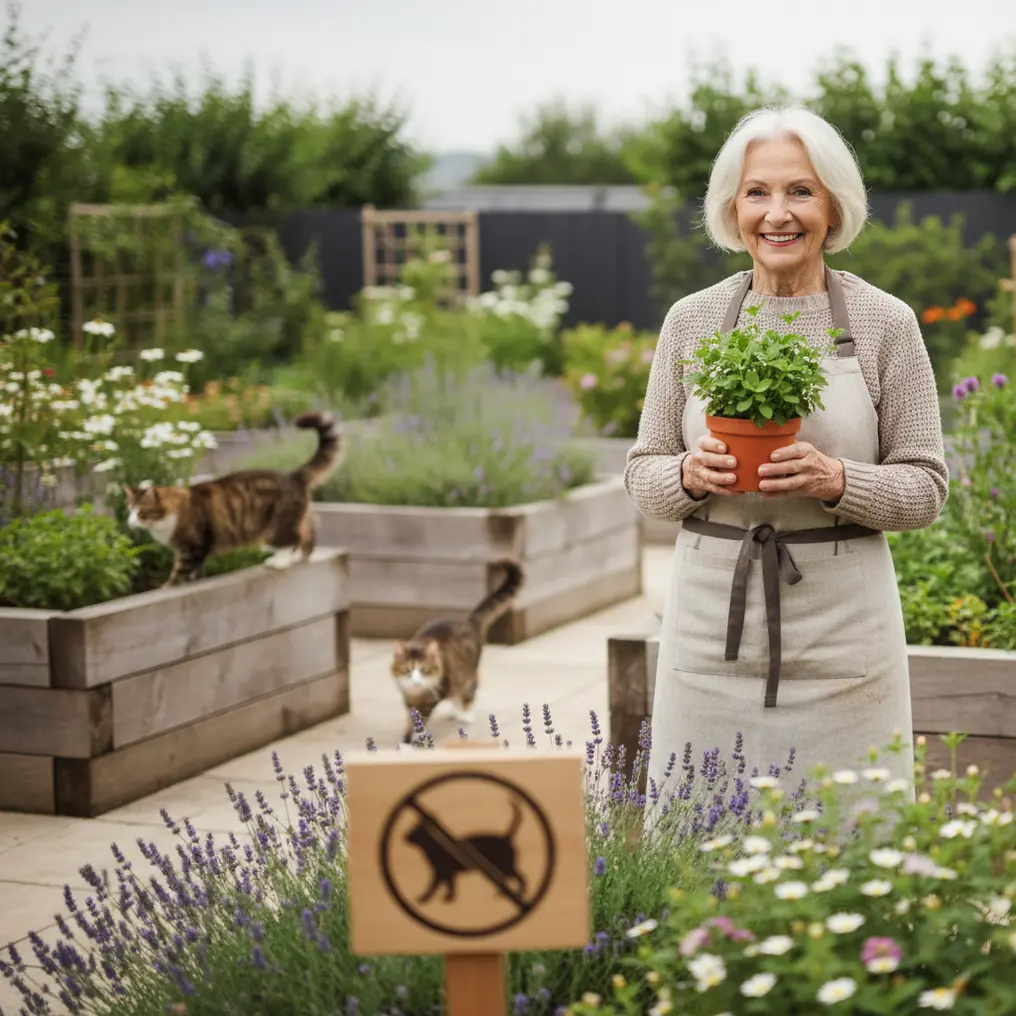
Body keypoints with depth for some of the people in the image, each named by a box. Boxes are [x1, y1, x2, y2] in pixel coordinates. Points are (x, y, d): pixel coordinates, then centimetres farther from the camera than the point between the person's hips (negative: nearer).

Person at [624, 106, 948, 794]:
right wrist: (689, 475, -12)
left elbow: (926, 488, 1)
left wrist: (836, 481, -17)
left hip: (840, 633, -1)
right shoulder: (692, 320, 5)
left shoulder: (886, 322, 0)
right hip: (711, 629, 2)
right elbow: (641, 475, 9)